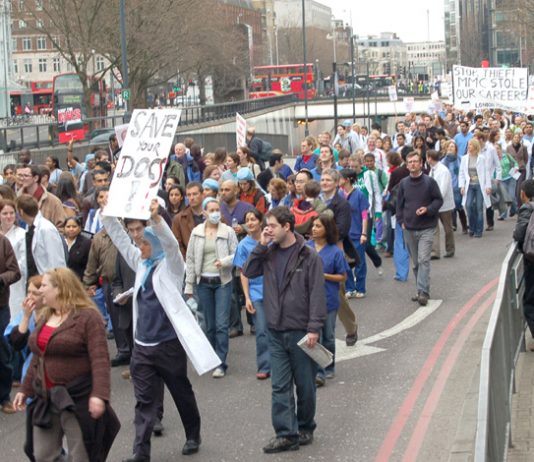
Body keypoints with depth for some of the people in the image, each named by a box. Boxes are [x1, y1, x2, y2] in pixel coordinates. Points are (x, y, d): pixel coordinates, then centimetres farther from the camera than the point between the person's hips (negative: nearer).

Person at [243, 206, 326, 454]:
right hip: (276, 331, 4)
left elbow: (317, 294, -11)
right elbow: (248, 272, 2)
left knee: (305, 384, 9)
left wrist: (314, 328, -16)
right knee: (280, 386, 2)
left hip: (300, 330, -4)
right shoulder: (269, 253, 6)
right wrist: (261, 246, -7)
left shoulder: (308, 256, -9)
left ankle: (305, 428, 25)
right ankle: (286, 434, 4)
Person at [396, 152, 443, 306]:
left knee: (423, 260, -13)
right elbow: (399, 204, 14)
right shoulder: (403, 183, 6)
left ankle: (423, 292, -15)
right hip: (409, 229, 4)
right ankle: (422, 291, 21)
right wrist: (401, 221, 5)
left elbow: (439, 200, 0)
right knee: (415, 262, 10)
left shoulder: (429, 182, -4)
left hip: (426, 228, -4)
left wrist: (427, 209, -16)